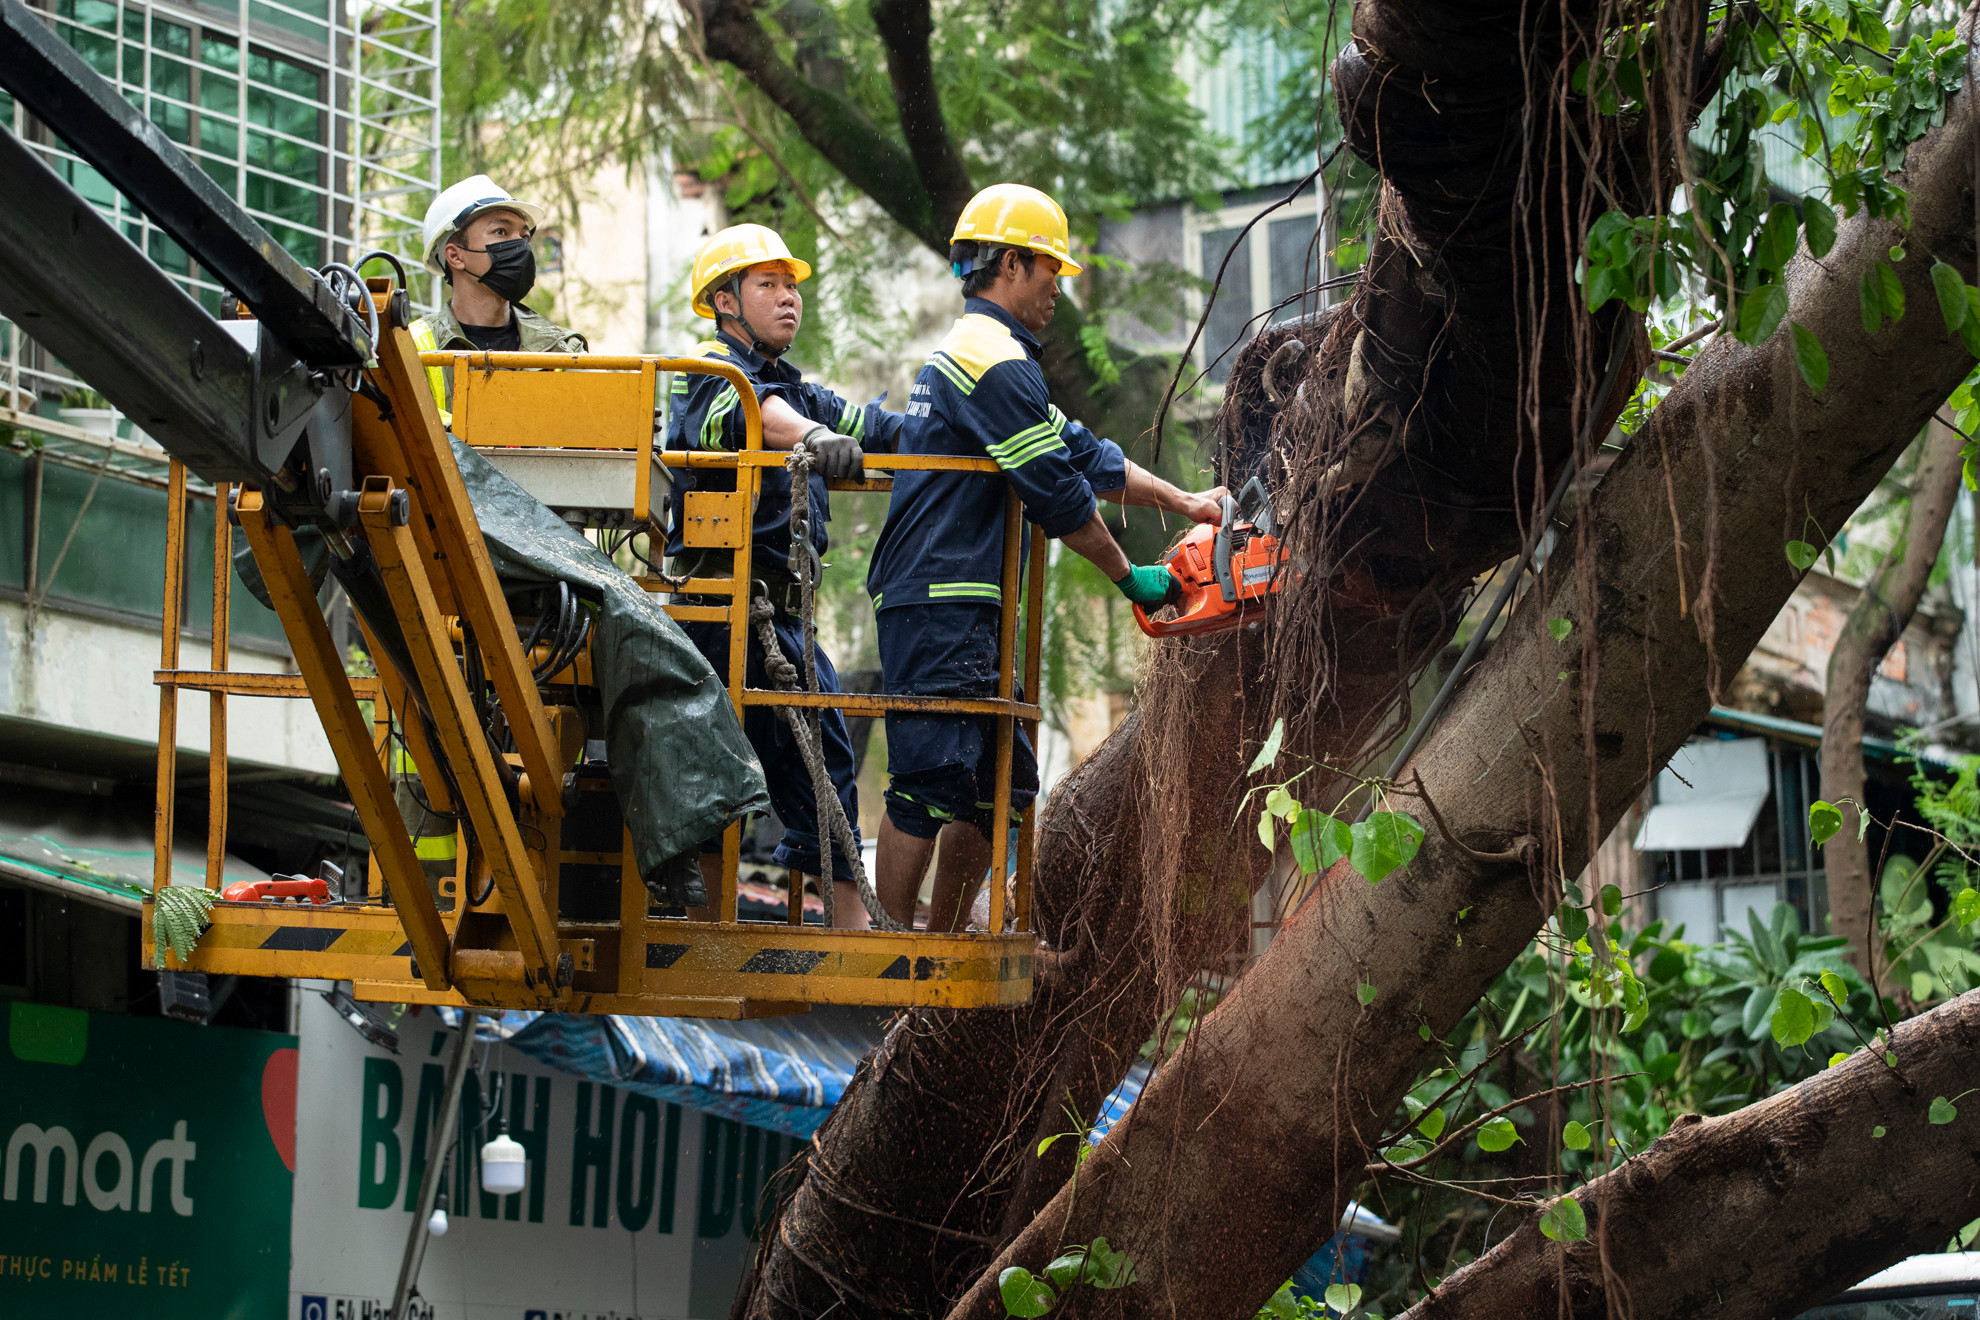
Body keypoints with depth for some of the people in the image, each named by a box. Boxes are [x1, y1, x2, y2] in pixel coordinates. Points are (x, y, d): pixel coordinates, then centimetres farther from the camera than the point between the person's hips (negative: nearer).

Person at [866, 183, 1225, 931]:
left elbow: (1085, 456, 24)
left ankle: (942, 949, 18)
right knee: (928, 787, -12)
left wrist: (1185, 503, 22)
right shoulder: (996, 360, -12)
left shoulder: (967, 354, 22)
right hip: (941, 612, -11)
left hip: (962, 615, 11)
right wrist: (1131, 580, -2)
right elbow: (1058, 494, -13)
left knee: (1002, 783, 14)